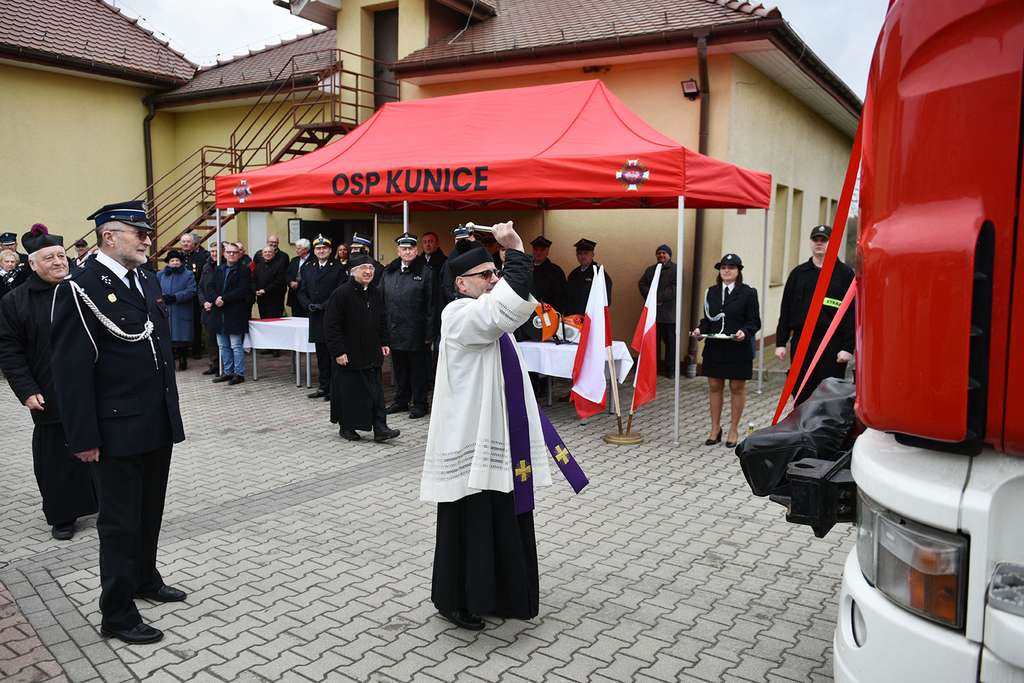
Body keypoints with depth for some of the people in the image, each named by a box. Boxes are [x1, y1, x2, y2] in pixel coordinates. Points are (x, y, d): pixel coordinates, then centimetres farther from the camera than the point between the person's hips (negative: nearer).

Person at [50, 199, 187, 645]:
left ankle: (146, 579, 41)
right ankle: (117, 615, 18)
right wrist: (84, 437, -17)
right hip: (118, 432, -7)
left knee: (150, 513, 21)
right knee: (120, 523, 4)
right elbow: (72, 369, -16)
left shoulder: (148, 283, 10)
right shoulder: (80, 288, -14)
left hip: (158, 426, 7)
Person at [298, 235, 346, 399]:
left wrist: (323, 306, -15)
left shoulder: (338, 268, -3)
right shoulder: (308, 267, 14)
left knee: (335, 354, -3)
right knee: (321, 354, 12)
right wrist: (308, 305, -6)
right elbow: (302, 292, 14)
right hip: (316, 318, 5)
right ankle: (324, 387, 20)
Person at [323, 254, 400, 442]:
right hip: (350, 355, -5)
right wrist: (338, 352, -16)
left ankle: (380, 428, 6)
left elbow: (382, 321, 20)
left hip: (372, 354, 6)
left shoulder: (375, 293, 8)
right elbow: (331, 325, -13)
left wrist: (384, 343, 13)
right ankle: (346, 427, 20)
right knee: (348, 391, 4)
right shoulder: (341, 294, -12)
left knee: (375, 391, 4)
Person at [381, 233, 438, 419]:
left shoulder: (425, 272, -3)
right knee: (399, 367, 15)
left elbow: (432, 304, -6)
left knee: (418, 369, 3)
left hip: (415, 331, -5)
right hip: (394, 331, 5)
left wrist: (429, 333, -10)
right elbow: (381, 301, 14)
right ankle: (401, 401, 27)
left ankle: (420, 404, 14)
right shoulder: (389, 272, 11)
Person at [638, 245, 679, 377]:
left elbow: (675, 287, -10)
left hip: (669, 313, -4)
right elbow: (642, 284, 6)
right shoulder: (650, 270, 18)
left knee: (670, 342, 0)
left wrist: (658, 297, -16)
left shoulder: (675, 269, 2)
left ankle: (670, 368, 9)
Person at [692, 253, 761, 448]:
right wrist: (700, 329, -6)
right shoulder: (711, 292, 10)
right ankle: (715, 429, 22)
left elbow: (754, 322, -4)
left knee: (737, 388, 6)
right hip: (714, 348, 4)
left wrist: (744, 332, -22)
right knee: (715, 387, 8)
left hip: (738, 350, -3)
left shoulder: (748, 293, -2)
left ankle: (734, 430, 18)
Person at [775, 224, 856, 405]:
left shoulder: (845, 273, 3)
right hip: (801, 342, 3)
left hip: (832, 345, -3)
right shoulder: (798, 273, 13)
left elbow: (852, 313, -3)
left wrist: (848, 347, -11)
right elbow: (785, 310, 13)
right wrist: (780, 342, 6)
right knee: (801, 396, 8)